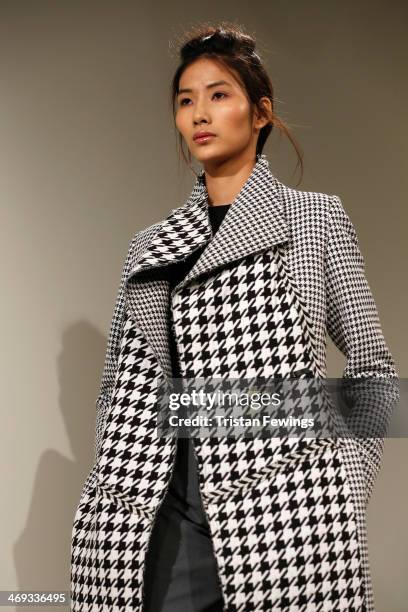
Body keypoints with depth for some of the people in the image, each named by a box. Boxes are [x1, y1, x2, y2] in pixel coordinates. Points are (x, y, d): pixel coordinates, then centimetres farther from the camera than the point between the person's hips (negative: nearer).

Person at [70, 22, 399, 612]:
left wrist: (344, 491, -2)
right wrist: (115, 505, 5)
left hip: (287, 517, -2)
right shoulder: (151, 246, 15)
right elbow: (119, 388, 16)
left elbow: (374, 367, 7)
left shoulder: (316, 218, 7)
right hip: (172, 517, 3)